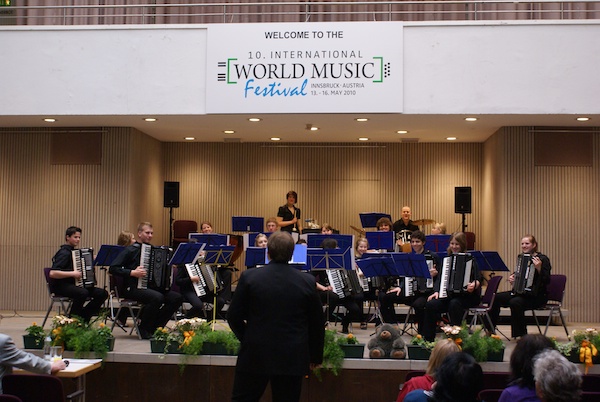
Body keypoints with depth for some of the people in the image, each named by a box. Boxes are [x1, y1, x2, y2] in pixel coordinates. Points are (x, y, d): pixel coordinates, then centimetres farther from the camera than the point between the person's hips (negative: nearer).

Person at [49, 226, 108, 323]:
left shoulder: (74, 252, 15)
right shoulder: (64, 253, -13)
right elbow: (52, 273, -25)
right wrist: (72, 274, -27)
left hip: (73, 285, 9)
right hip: (61, 286, -9)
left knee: (103, 293, -6)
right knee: (83, 293, -38)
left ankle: (83, 317, 2)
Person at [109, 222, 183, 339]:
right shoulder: (130, 250, -3)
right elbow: (113, 269, -11)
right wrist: (132, 273, -21)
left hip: (151, 286, 7)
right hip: (134, 288, -7)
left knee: (177, 298, -13)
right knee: (157, 297, -34)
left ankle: (155, 327, -1)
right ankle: (143, 328, -12)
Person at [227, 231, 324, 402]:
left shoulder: (249, 277, -7)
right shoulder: (307, 282, -4)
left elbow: (234, 316, 0)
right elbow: (317, 323, 4)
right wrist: (316, 355, 17)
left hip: (255, 355, -1)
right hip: (292, 358, 1)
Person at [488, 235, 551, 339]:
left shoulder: (542, 259, -9)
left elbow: (546, 280, -18)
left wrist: (539, 268, -33)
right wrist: (511, 277, 4)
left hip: (537, 296, -8)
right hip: (521, 292, 8)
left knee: (515, 302, -34)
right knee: (496, 298, -7)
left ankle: (521, 334, -21)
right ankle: (490, 331, 3)